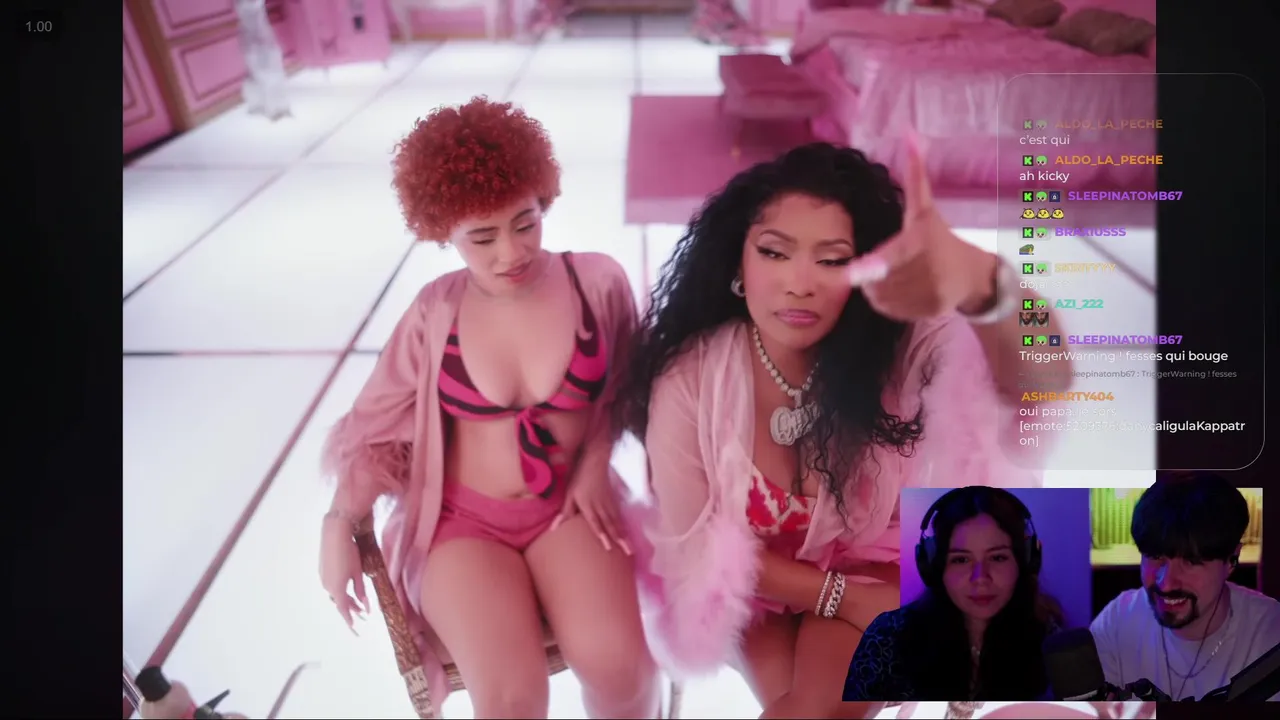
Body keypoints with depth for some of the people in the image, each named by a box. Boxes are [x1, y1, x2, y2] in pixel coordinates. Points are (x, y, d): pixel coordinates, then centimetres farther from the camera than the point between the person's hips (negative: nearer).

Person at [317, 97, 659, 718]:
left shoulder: (597, 282, -5)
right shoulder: (435, 313, -4)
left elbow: (626, 387, 11)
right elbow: (376, 427, 4)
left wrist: (596, 463, -5)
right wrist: (339, 524, -9)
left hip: (569, 505, 1)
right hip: (464, 517, 0)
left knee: (616, 664, -28)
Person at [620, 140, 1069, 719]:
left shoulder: (899, 347, -27)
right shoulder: (688, 376, -25)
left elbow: (1041, 382, -49)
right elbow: (693, 540, -12)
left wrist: (977, 282, -72)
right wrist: (840, 599, -15)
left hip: (869, 560, 0)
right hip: (743, 577, 1)